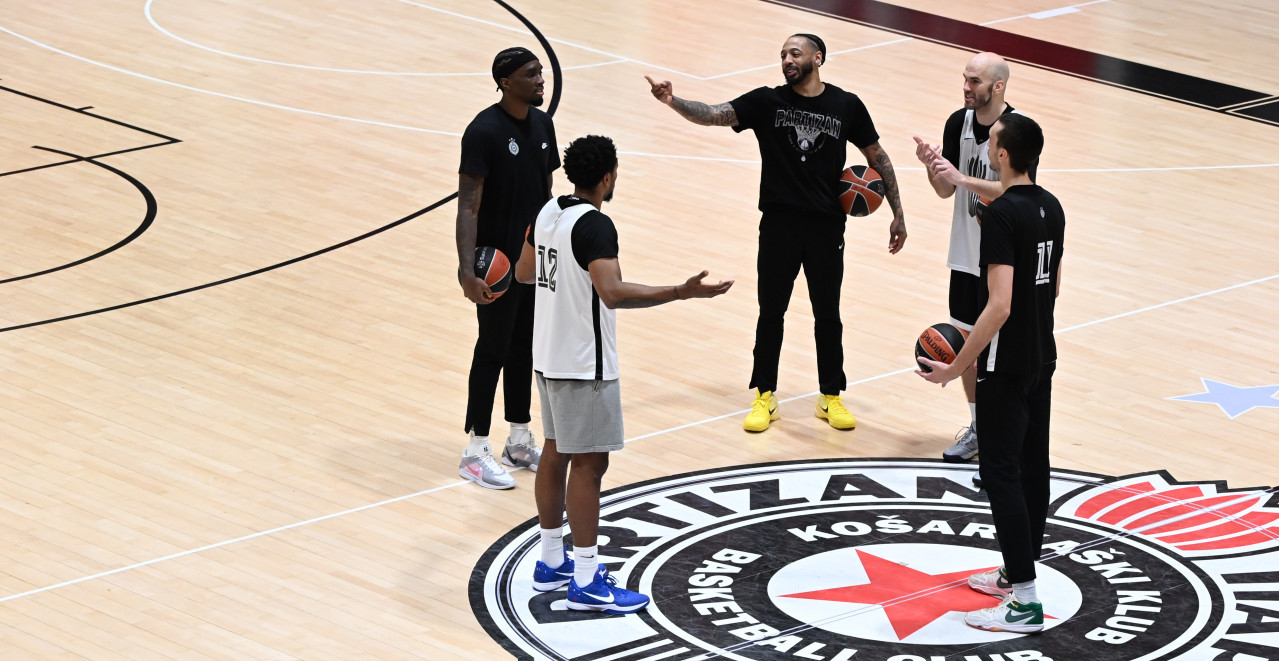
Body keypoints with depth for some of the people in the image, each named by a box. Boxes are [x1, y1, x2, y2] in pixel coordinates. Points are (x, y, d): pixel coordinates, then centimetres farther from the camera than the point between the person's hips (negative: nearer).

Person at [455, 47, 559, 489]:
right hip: (498, 261, -7)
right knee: (493, 351, -1)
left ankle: (519, 442, 26)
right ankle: (475, 453, 7)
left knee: (525, 349, 15)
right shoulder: (484, 132, -19)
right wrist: (467, 268, -29)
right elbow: (468, 205, -21)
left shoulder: (542, 124, 4)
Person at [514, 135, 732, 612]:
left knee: (557, 454, 18)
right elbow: (613, 292, -34)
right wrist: (681, 293, -37)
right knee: (589, 464, -4)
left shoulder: (550, 212, 5)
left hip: (549, 356, 9)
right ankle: (586, 583, -1)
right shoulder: (594, 225, -22)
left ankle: (552, 563, 28)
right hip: (584, 365, -9)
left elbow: (524, 272, 18)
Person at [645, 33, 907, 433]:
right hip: (778, 223, 0)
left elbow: (877, 157, 10)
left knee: (827, 314, 9)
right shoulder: (767, 102, -2)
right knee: (771, 312, 5)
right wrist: (673, 102, -32)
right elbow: (713, 115, -13)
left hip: (827, 225, 0)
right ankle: (765, 397, 16)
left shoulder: (846, 106, 0)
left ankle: (831, 397, 22)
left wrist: (898, 213, 8)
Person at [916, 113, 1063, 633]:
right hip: (1042, 360, 9)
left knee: (1001, 473, -6)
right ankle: (1018, 572, 30)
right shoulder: (1051, 207, 6)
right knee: (1032, 465, 16)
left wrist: (957, 367, -20)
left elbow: (999, 306, -26)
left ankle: (1025, 602, -8)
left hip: (1006, 369, -9)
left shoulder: (1002, 215, -22)